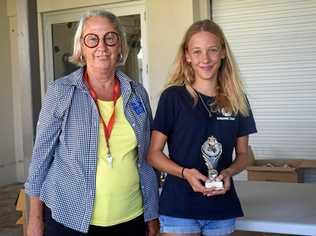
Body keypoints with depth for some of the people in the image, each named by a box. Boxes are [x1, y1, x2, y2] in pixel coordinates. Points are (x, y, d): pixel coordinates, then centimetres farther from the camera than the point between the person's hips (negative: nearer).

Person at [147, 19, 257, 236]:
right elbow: (154, 154, -5)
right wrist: (185, 173, -20)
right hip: (179, 206, -3)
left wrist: (228, 172, -10)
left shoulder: (237, 100, 2)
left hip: (222, 208, 3)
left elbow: (242, 154, 9)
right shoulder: (173, 97, -7)